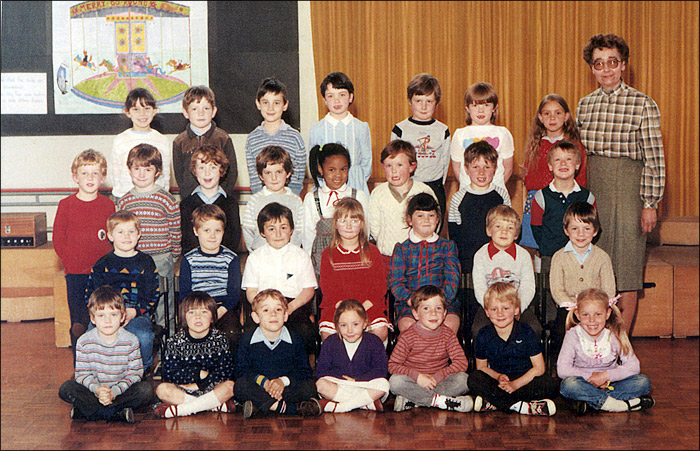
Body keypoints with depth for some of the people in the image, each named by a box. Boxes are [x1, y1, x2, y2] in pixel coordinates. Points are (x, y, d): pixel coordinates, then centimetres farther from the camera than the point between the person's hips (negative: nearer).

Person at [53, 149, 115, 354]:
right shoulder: (66, 205, 2)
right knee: (78, 324, 1)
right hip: (76, 274, -1)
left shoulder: (108, 205, 6)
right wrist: (72, 263, -7)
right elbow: (58, 240, 4)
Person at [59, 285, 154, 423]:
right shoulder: (84, 342, -7)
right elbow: (82, 373, -7)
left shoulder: (131, 341, -8)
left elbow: (135, 373, -9)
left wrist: (114, 391, -25)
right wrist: (96, 389, -29)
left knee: (146, 390, -27)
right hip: (92, 390, 1)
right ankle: (116, 413, -29)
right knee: (66, 388, -23)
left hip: (121, 390, 0)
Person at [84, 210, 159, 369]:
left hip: (138, 313, 0)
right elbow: (90, 295, 11)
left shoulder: (146, 262, 10)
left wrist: (133, 312, -10)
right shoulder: (102, 264, 11)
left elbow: (152, 296, 7)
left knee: (143, 337, -33)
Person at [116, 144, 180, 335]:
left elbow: (176, 231, 0)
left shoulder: (167, 200, -4)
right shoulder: (123, 202, 6)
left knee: (164, 309, 4)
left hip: (161, 262, -3)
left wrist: (173, 257, 0)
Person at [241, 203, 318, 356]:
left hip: (296, 305, 0)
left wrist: (290, 307, -13)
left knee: (305, 332, -32)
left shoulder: (301, 256, 11)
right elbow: (251, 291, 7)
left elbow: (309, 289, 6)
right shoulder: (254, 258, 12)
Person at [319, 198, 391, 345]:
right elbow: (327, 288, 3)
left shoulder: (372, 252, 10)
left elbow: (380, 286, 4)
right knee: (327, 332, -28)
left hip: (369, 306, 0)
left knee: (381, 331, -27)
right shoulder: (328, 255, 10)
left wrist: (362, 308, -11)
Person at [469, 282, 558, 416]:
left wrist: (515, 384, -18)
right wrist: (498, 377, -14)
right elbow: (481, 367, 7)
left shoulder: (526, 332, -7)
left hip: (524, 381, 0)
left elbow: (539, 368, -7)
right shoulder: (483, 336, -4)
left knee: (551, 384, -27)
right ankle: (518, 405, -35)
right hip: (497, 382, 0)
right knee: (475, 379, -28)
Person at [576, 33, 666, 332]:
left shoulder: (643, 105, -5)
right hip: (590, 191, 4)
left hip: (627, 190, -4)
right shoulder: (585, 105, 9)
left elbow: (654, 159, -7)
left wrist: (650, 204, -11)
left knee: (626, 276, 0)